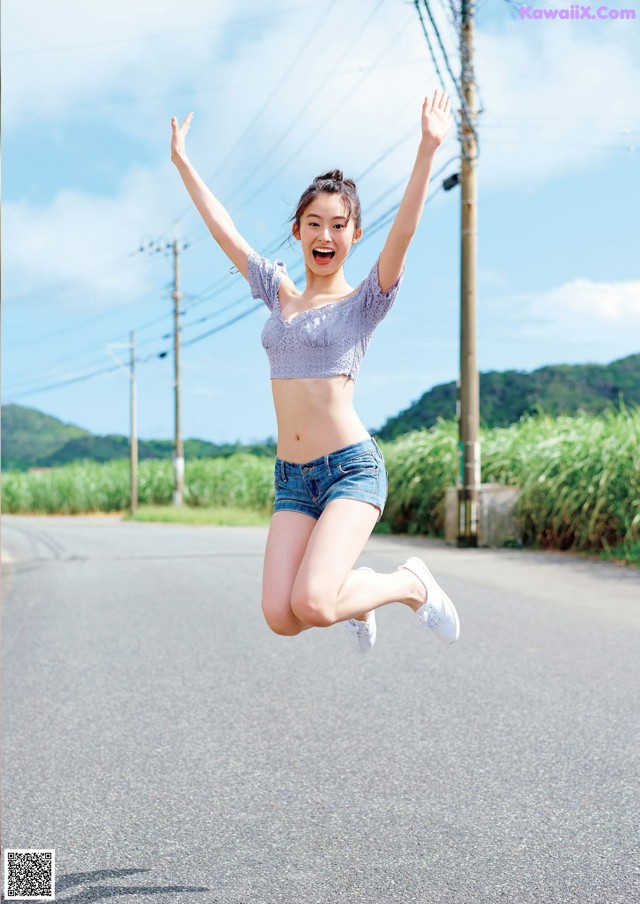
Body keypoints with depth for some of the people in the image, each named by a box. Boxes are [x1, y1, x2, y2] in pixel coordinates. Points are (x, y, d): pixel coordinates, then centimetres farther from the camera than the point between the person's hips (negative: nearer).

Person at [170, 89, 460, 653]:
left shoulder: (364, 302, 0)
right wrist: (182, 160, 24)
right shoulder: (279, 293, 14)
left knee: (312, 607, -21)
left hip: (351, 468, -5)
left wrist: (428, 149, -24)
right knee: (281, 618, -9)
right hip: (291, 477, 5)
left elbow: (404, 230, -15)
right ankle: (356, 591, 23)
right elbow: (223, 229, 20)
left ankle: (410, 585, 8)